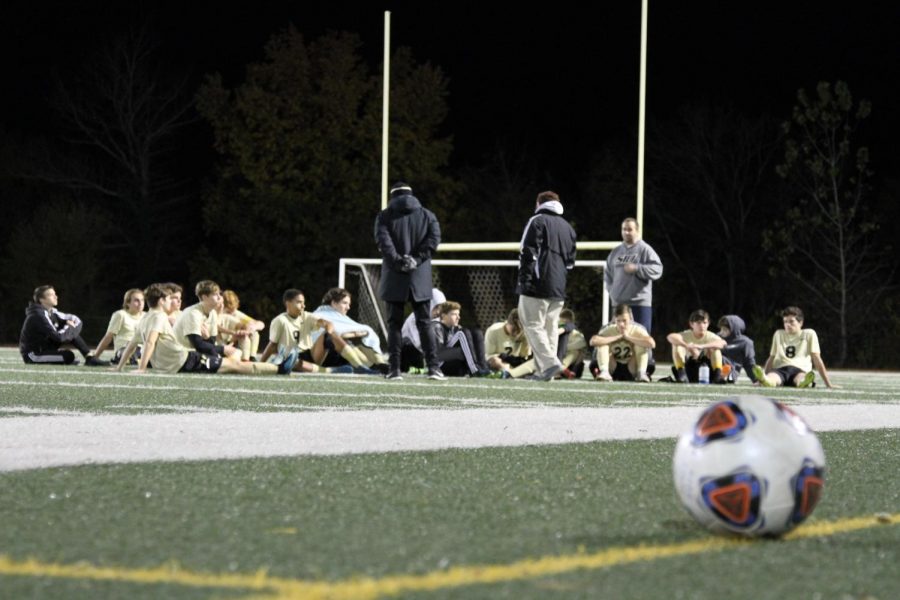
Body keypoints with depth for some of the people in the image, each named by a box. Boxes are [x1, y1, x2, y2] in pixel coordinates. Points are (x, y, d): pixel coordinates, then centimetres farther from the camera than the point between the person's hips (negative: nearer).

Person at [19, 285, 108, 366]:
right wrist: (70, 328, -9)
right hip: (33, 355, -10)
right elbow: (58, 337, -26)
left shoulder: (51, 312, 6)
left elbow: (76, 320, 11)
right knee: (68, 356, -28)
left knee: (71, 333, 0)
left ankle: (90, 357, -4)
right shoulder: (38, 316, -23)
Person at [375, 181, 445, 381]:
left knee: (395, 323, 3)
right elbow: (434, 239, -5)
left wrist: (398, 261, -12)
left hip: (394, 278, -1)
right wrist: (416, 259, -8)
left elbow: (383, 241, -12)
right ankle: (433, 366, -4)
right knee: (424, 323, 4)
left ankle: (395, 369, -2)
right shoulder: (427, 215, 9)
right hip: (420, 279, 1)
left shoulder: (385, 216, 4)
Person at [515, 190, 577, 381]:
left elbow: (529, 253, -10)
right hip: (558, 288, 7)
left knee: (533, 324, -5)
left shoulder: (538, 221, -2)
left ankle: (550, 363, -20)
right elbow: (571, 260, 22)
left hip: (538, 285, -7)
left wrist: (524, 280, -7)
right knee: (550, 327, 9)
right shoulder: (568, 227, 20)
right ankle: (544, 371, 4)